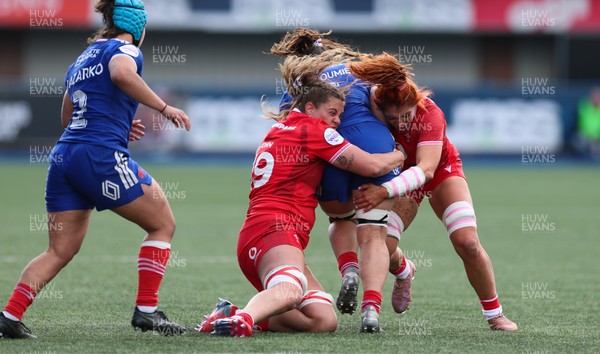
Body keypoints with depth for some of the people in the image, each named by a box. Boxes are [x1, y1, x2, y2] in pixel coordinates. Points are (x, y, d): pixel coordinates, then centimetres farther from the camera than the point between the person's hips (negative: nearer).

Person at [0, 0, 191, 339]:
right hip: (101, 155, -8)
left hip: (64, 156, 8)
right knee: (163, 224, 6)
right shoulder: (125, 50, 1)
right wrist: (164, 107, -20)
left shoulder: (81, 60, 25)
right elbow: (122, 73, -24)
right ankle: (146, 310, 0)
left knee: (60, 251, 10)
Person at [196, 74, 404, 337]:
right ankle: (244, 318, -68)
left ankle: (231, 316, -14)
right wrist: (400, 155, 21)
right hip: (275, 229, -9)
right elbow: (373, 166, 0)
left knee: (324, 320, -5)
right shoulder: (313, 129, 3)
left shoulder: (278, 130, 28)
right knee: (290, 290, -40)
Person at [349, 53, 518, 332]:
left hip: (441, 171, -2)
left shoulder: (430, 114, -36)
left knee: (467, 242, -17)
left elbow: (425, 169, -47)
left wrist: (384, 191, -59)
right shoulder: (372, 108, -29)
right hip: (400, 176, 2)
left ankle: (494, 314, 3)